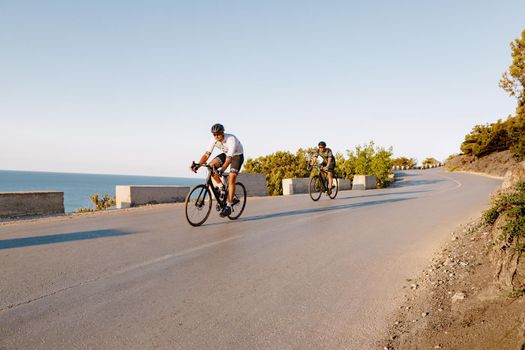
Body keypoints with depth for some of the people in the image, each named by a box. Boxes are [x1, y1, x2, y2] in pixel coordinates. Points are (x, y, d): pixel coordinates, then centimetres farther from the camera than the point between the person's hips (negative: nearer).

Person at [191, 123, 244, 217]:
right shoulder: (214, 140, -18)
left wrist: (222, 170, -53)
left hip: (237, 155, -6)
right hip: (226, 154, 6)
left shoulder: (231, 139, -34)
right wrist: (198, 164, -38)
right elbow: (207, 154, -22)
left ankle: (228, 206, -17)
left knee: (231, 178, -21)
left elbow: (229, 158, -40)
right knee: (211, 166, -17)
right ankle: (221, 186, 4)